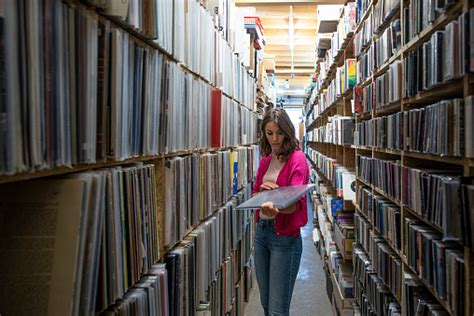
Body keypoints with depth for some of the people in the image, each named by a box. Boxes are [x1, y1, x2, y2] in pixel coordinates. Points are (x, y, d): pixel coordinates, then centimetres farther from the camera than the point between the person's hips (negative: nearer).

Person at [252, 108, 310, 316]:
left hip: (284, 236, -7)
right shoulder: (265, 160, 11)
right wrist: (262, 190, -7)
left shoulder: (297, 159, -10)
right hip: (261, 231, 7)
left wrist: (276, 209, -44)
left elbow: (296, 202, -22)